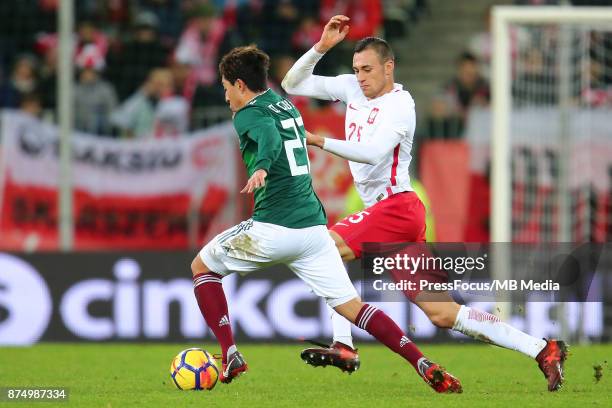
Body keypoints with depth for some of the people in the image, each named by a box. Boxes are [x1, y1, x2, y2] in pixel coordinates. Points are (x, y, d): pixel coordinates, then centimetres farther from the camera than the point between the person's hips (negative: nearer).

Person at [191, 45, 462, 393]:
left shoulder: (249, 114, -4)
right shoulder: (288, 107, 19)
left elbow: (270, 137, -27)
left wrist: (261, 167, -46)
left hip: (273, 228, -7)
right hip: (314, 224, 7)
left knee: (203, 265, 16)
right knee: (351, 306, 4)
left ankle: (231, 355, 5)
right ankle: (425, 365, -13)